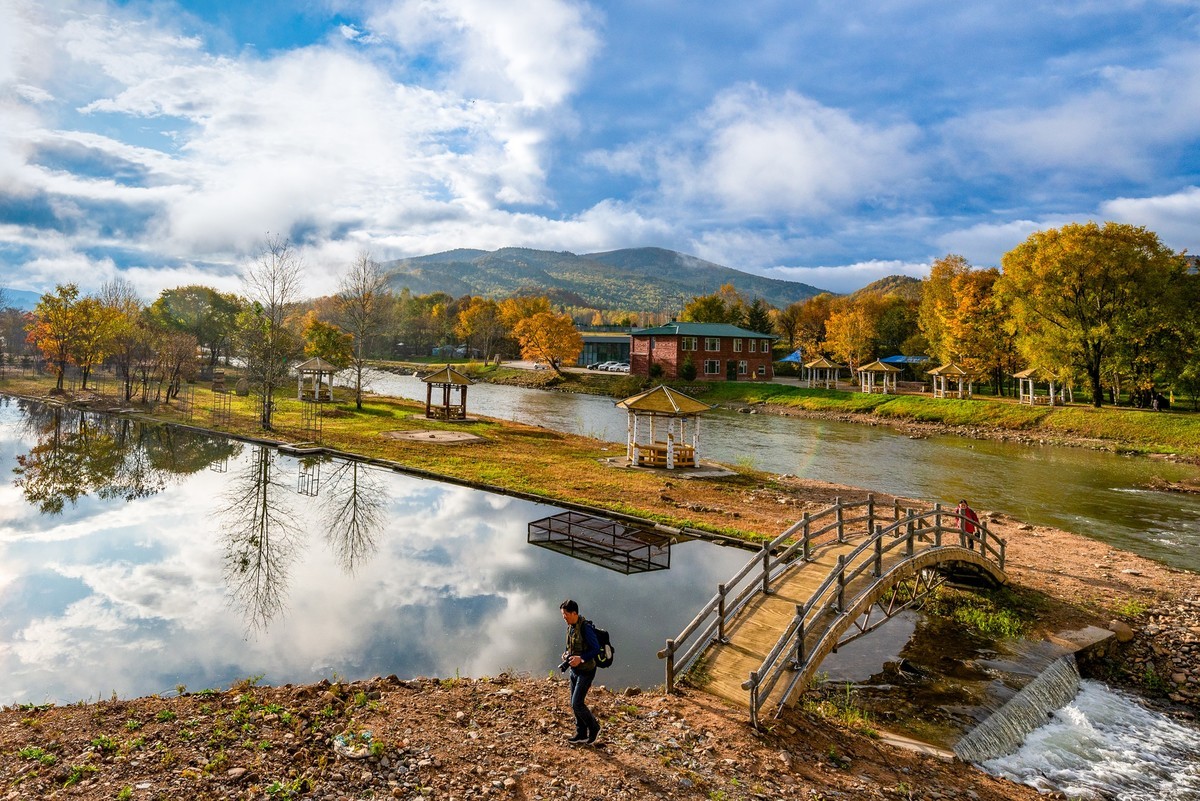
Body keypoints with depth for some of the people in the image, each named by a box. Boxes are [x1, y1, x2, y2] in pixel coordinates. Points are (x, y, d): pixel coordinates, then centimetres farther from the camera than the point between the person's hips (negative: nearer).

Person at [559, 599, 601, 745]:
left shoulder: (585, 628, -22)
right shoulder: (570, 626, 4)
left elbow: (596, 648, -20)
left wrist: (581, 658, -27)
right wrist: (566, 653, 0)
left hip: (586, 671, -9)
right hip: (574, 670, 9)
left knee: (577, 704, -8)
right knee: (574, 704, 13)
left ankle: (594, 727, 15)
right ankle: (581, 735, 24)